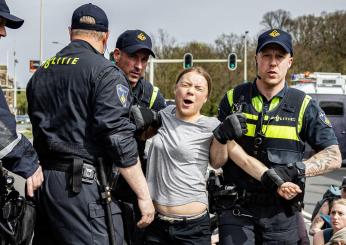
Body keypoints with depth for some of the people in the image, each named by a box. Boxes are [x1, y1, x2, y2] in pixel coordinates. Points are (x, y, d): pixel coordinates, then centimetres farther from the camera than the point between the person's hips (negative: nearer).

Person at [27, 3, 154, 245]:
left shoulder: (40, 73, 16)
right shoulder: (105, 72, -7)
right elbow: (119, 139, -14)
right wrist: (144, 195, -10)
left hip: (42, 181, 8)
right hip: (82, 187, -7)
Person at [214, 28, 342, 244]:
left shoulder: (303, 106, 1)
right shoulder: (234, 99, 4)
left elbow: (334, 157, -2)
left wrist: (296, 170, -18)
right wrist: (222, 136, -17)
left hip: (282, 212, 0)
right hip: (238, 208, 0)